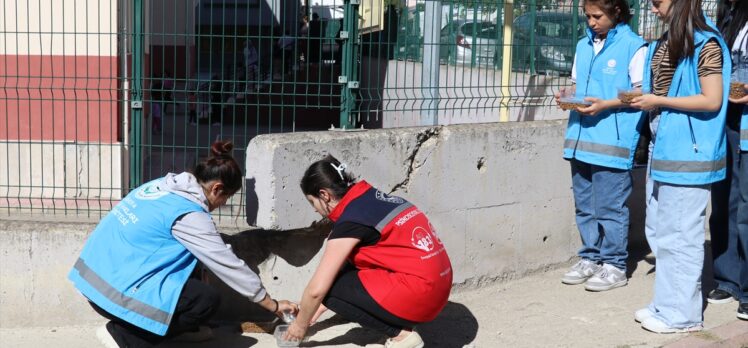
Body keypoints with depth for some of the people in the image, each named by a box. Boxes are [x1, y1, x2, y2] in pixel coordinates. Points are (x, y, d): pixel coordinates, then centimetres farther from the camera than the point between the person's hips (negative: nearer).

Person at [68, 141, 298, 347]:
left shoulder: (163, 185, 8)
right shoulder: (189, 215, -15)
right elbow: (229, 266, -10)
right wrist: (274, 306, 0)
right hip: (116, 291, -9)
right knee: (207, 301, -6)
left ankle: (184, 326, 24)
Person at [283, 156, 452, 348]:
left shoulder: (351, 220, -13)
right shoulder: (371, 199, 12)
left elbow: (317, 289, -11)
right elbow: (346, 265, 24)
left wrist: (300, 324, 7)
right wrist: (322, 305, 29)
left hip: (418, 294, -9)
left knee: (330, 286, -3)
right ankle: (402, 324, 12)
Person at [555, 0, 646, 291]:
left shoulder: (633, 46, -5)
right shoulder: (584, 46, 14)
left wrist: (606, 104, -18)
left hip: (613, 140, -6)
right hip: (581, 137, 7)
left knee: (610, 207, -2)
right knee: (584, 205, 12)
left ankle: (614, 265, 8)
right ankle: (590, 258, 24)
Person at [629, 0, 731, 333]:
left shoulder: (706, 44, -11)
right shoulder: (664, 43, 13)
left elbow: (712, 100, -15)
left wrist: (659, 101, -14)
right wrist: (643, 100, 5)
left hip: (688, 151, -9)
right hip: (662, 146, 9)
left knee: (680, 233, -2)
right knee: (659, 230, 13)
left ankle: (682, 313, 7)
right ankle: (666, 303, 23)